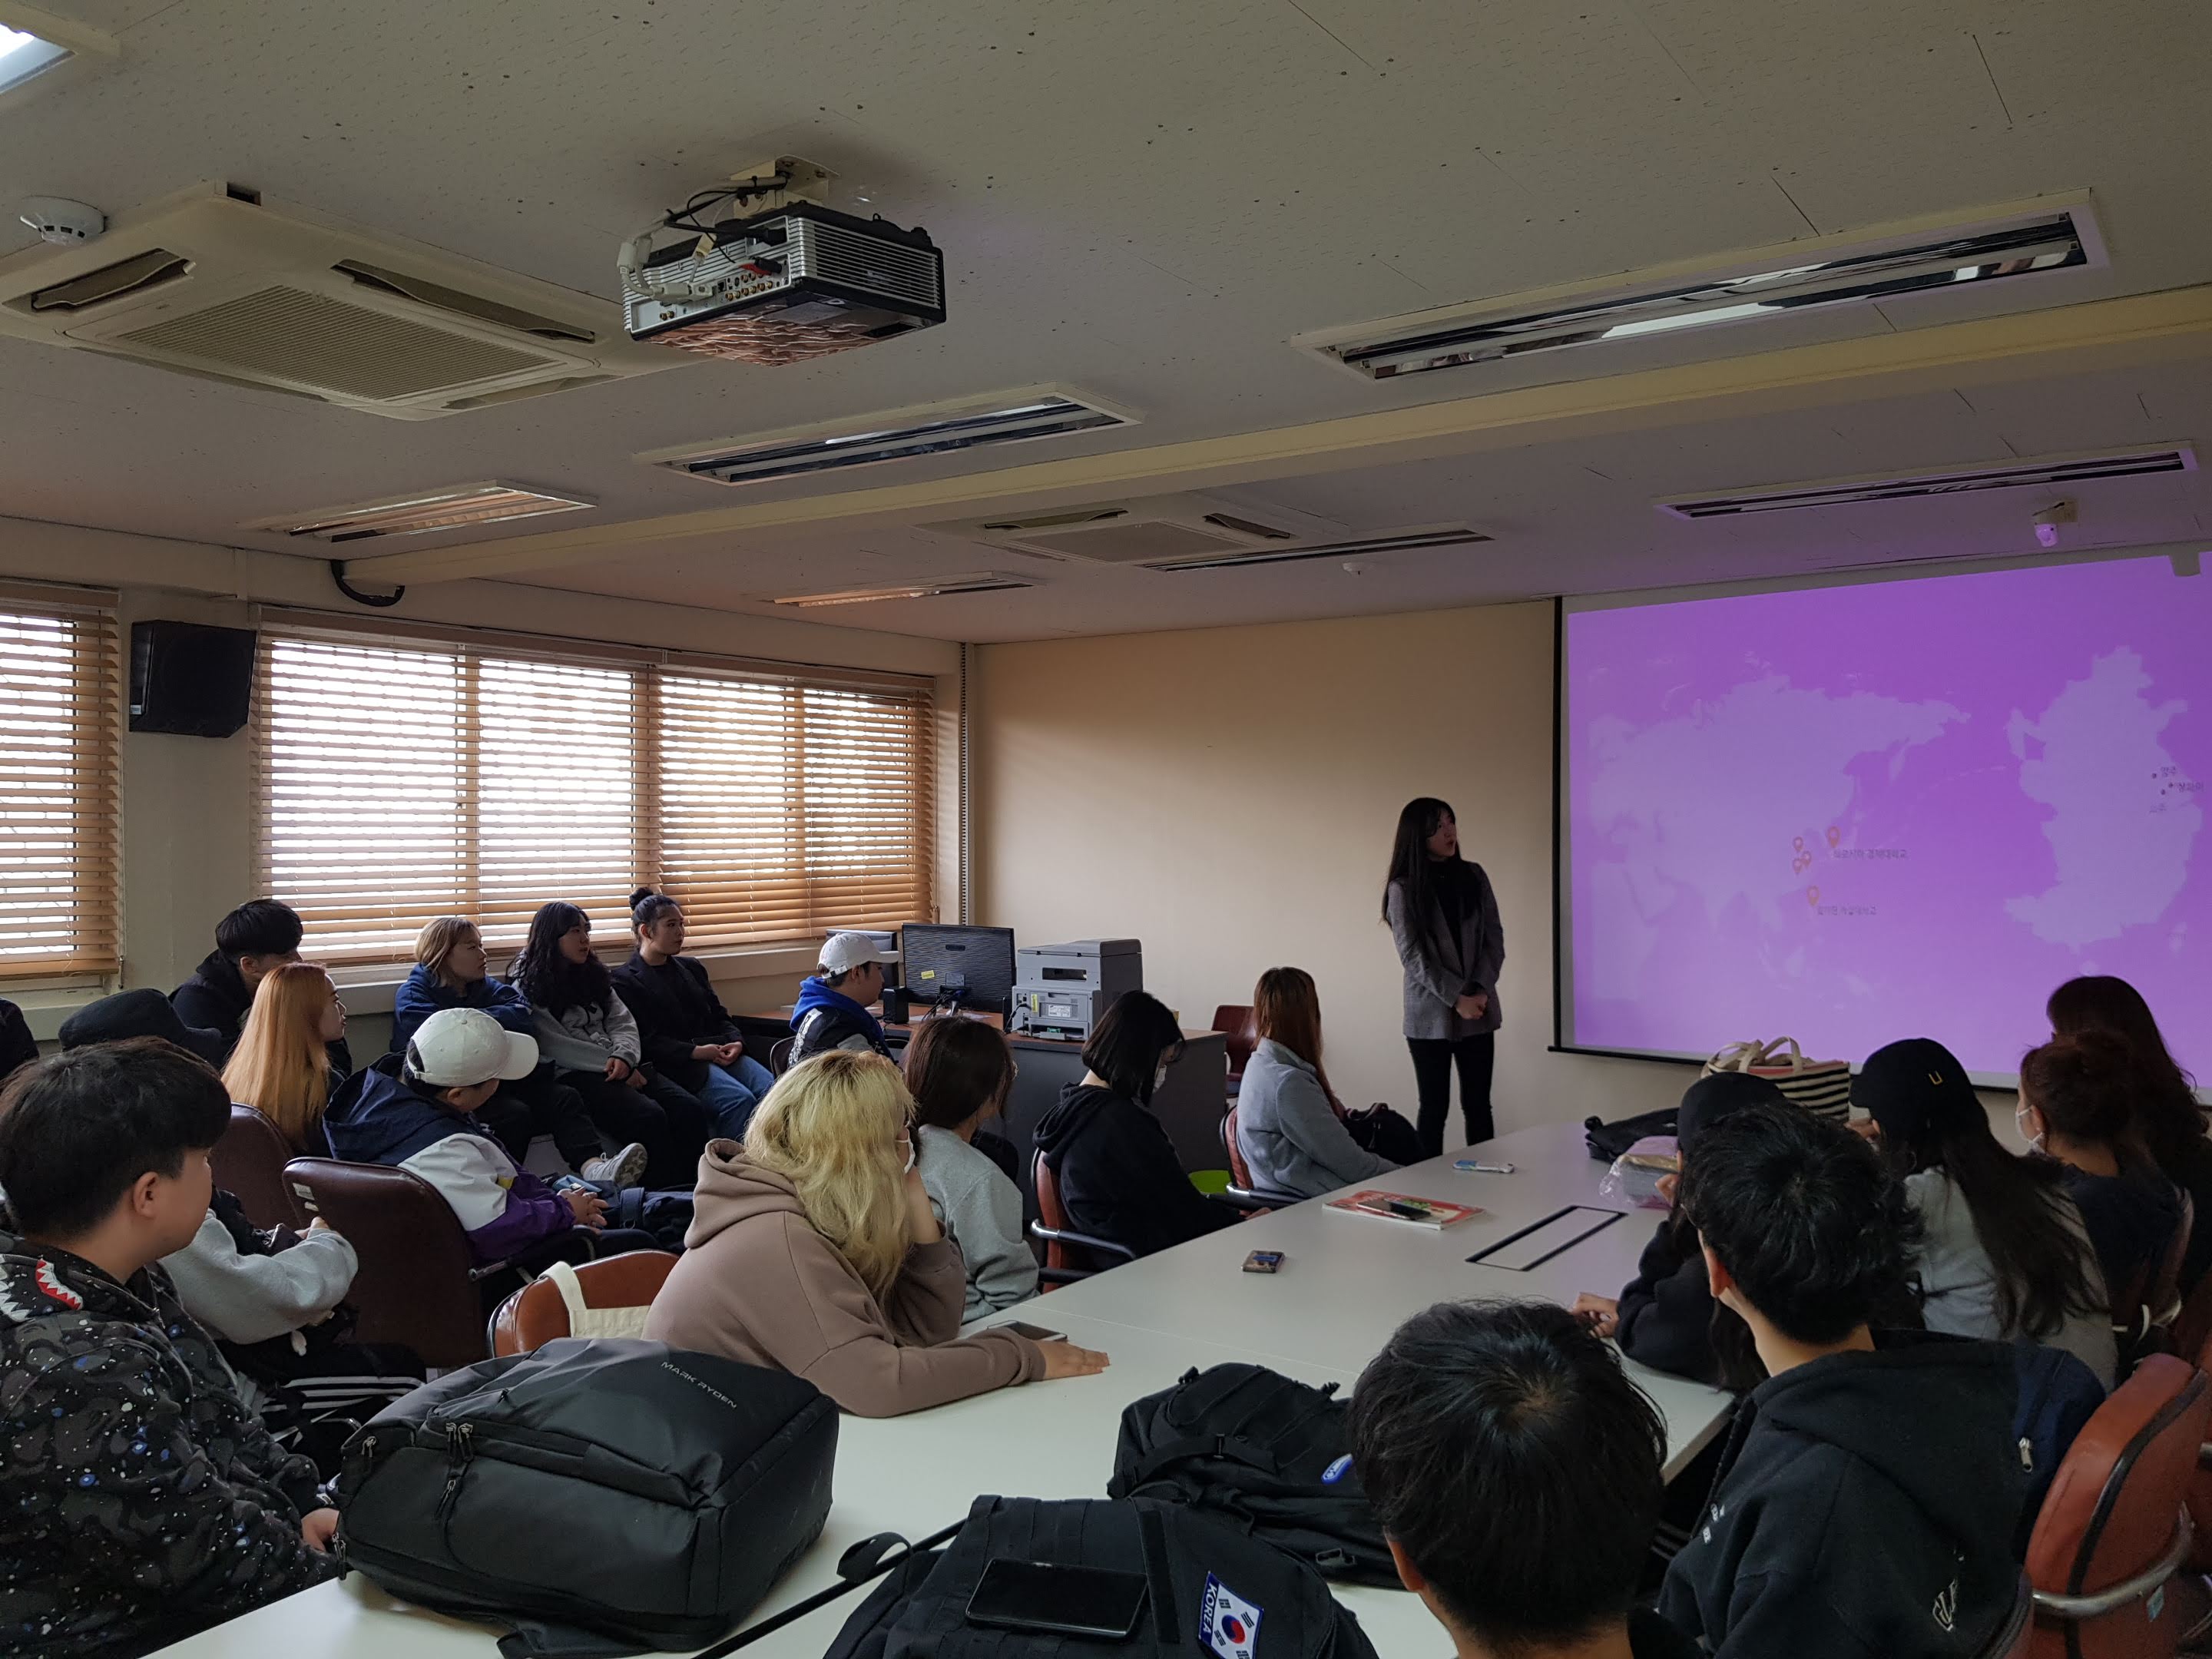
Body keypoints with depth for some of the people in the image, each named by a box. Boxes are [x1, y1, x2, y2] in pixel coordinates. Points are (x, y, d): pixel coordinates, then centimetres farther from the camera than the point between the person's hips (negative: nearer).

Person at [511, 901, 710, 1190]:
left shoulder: (593, 974, 22)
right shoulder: (529, 989, 3)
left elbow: (623, 1022, 12)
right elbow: (556, 1046, -7)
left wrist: (624, 1057, -10)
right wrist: (610, 1063, -13)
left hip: (621, 1067, 6)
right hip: (572, 1075, -6)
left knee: (690, 1109, -20)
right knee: (648, 1117, -32)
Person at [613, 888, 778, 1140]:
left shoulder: (692, 968, 25)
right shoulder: (625, 980, 4)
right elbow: (646, 1041, -7)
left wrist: (736, 1042, 1)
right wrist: (696, 1052, -17)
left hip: (720, 1051, 6)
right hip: (678, 1063, -6)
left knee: (772, 1088, -24)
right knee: (739, 1099, -32)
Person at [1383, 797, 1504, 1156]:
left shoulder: (1474, 877, 6)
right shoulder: (1403, 889, -5)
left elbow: (1494, 938, 4)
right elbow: (1412, 955, -10)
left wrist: (1481, 990, -10)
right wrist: (1456, 998, -15)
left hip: (1478, 1012, 3)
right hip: (1431, 1016, -3)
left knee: (1478, 1105, 8)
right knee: (1434, 1107, 4)